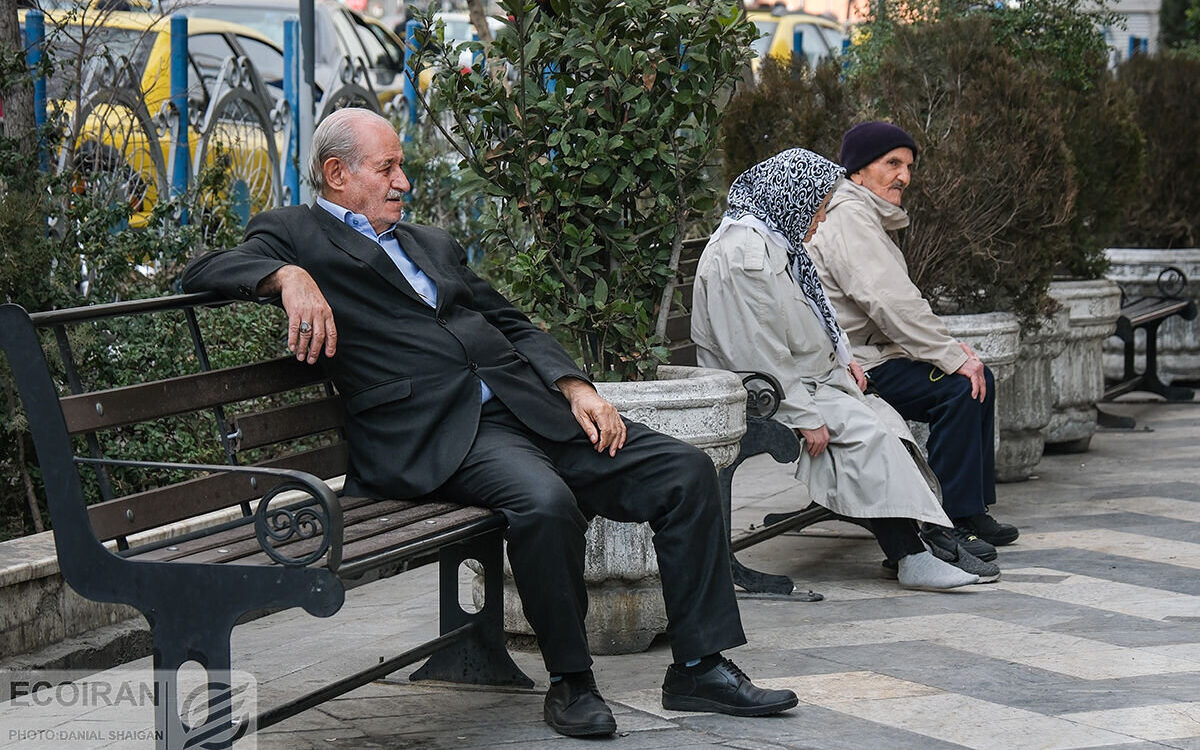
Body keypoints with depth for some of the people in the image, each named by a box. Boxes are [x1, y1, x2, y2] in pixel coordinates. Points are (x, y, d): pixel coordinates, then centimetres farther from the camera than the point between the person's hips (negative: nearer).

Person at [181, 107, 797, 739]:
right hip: (435, 433, -7)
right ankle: (569, 679, -15)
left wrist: (575, 387, 8)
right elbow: (203, 272, -5)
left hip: (529, 404, 7)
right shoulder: (294, 234, 10)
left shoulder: (432, 244, 29)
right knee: (544, 501, -36)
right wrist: (289, 277, -24)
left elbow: (513, 325, 26)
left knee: (686, 471, -6)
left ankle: (698, 665, -1)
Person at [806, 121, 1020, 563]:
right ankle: (946, 525, -19)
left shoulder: (869, 217, 21)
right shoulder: (847, 216, -14)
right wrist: (952, 356, -20)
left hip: (874, 354, 11)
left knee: (979, 378, 10)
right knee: (959, 387, -22)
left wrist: (947, 343, 6)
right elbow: (888, 302, -24)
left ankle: (973, 512, 13)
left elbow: (899, 303, 22)